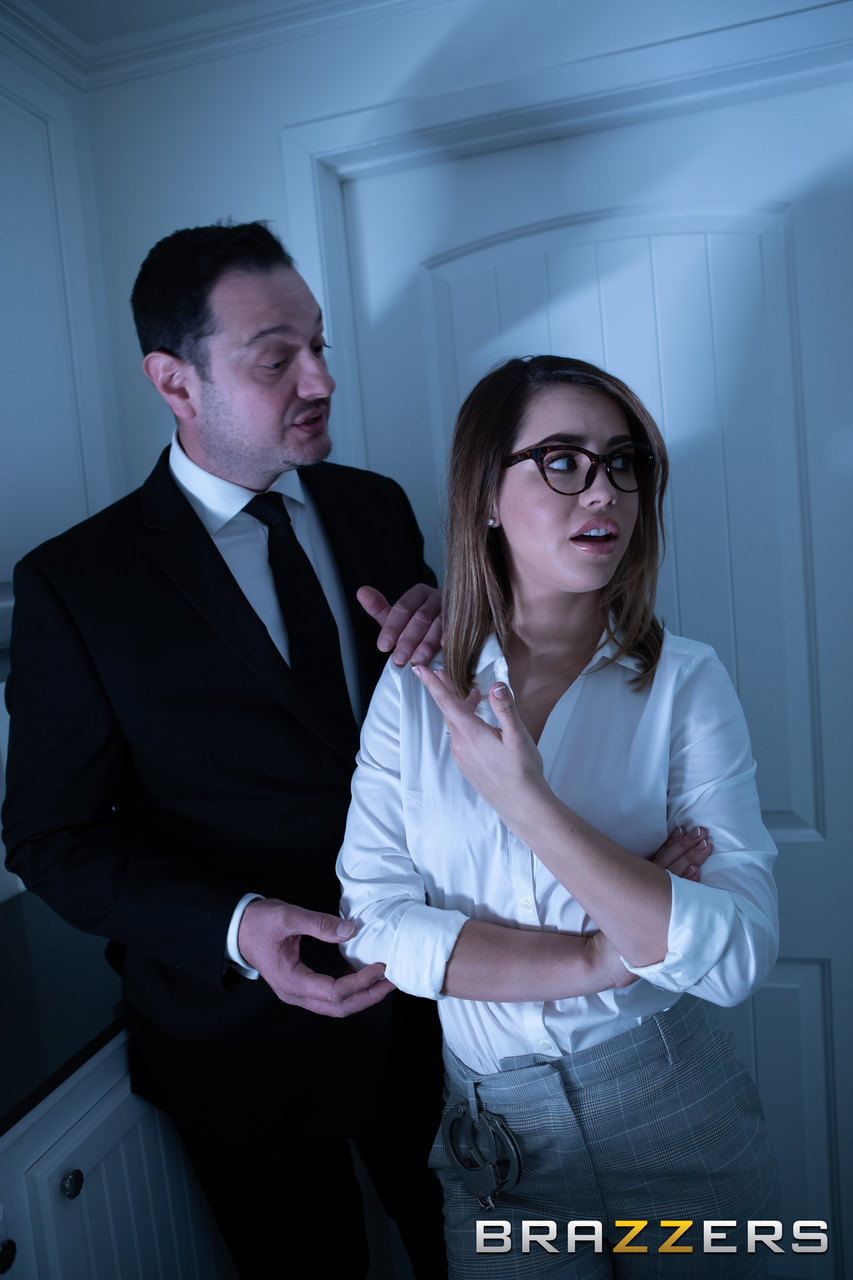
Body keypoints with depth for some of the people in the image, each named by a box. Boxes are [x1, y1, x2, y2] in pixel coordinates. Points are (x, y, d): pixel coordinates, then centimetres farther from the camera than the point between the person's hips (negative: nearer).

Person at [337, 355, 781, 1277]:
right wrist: (599, 958, -20)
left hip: (677, 1121, 0)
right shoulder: (414, 691, -8)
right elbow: (374, 924, -12)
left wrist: (524, 799, -29)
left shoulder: (683, 681, -12)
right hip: (495, 1138, 1)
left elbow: (738, 955, -20)